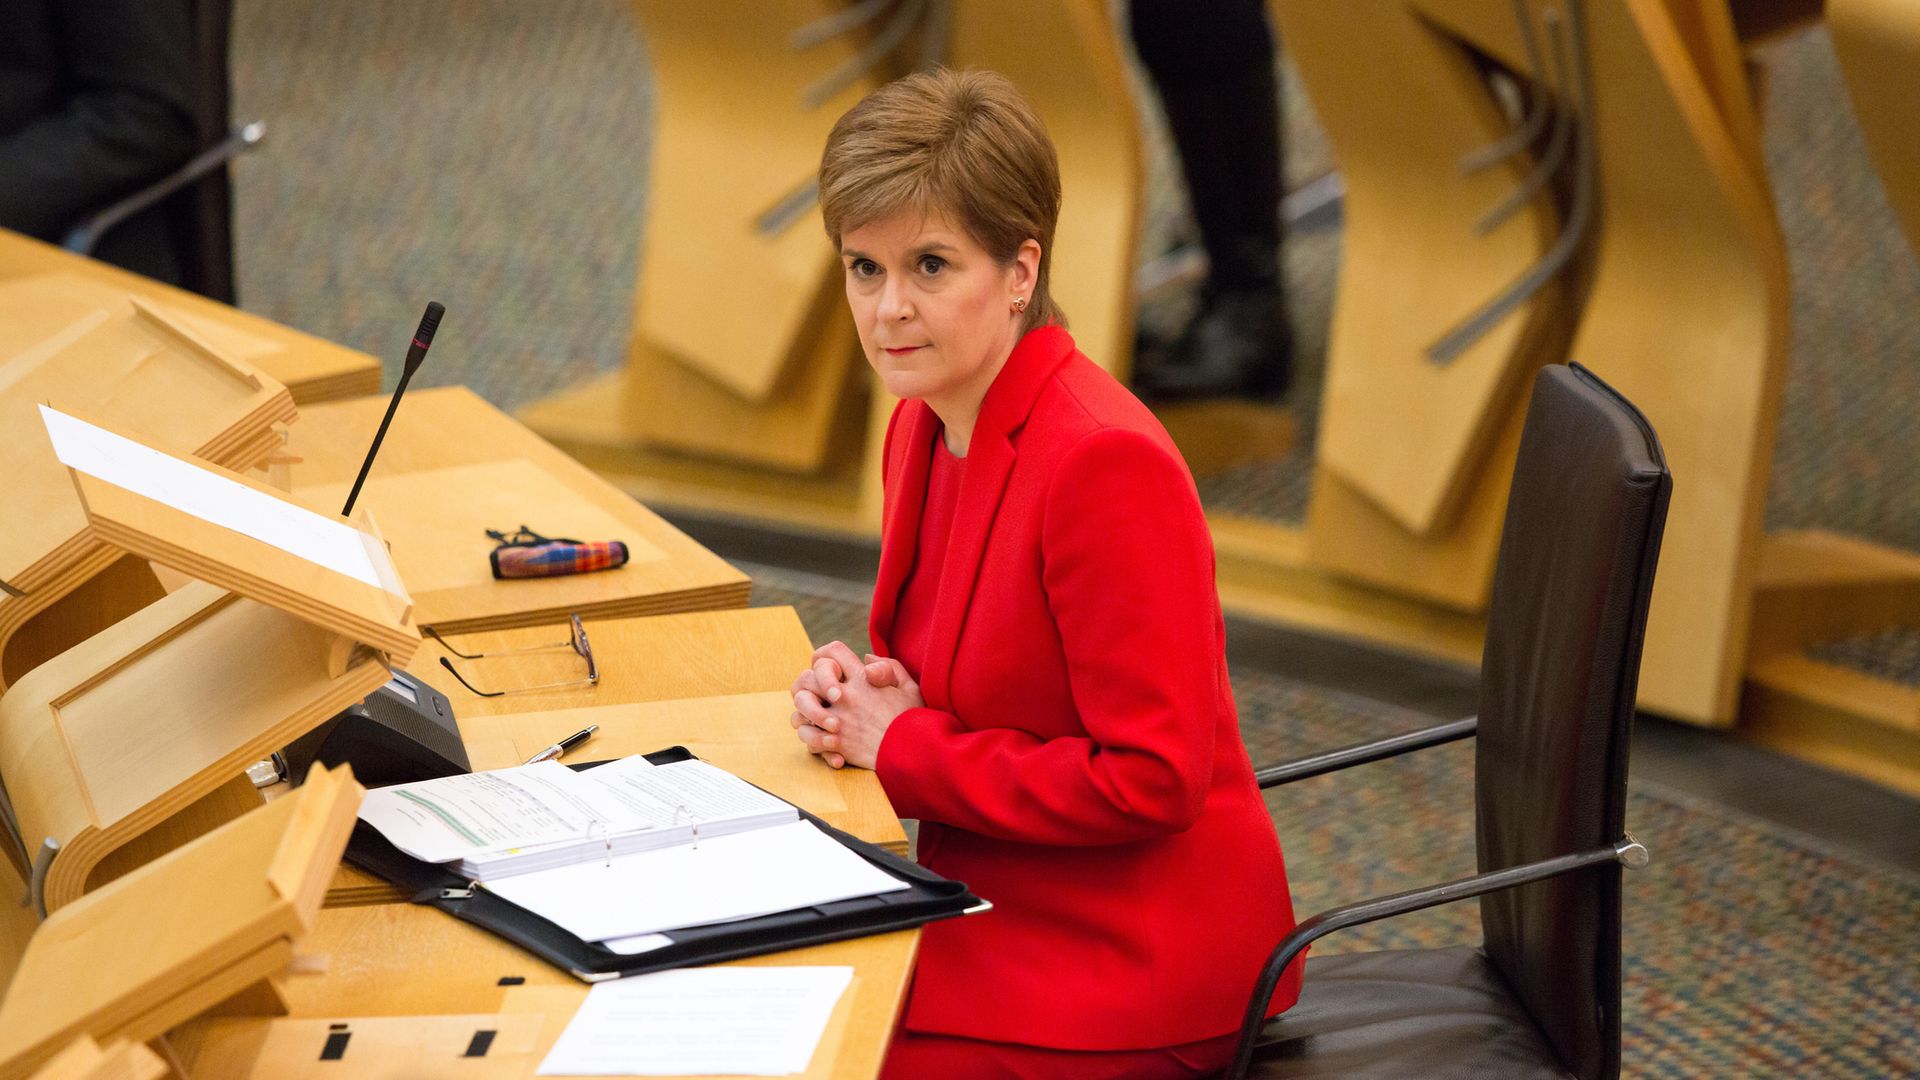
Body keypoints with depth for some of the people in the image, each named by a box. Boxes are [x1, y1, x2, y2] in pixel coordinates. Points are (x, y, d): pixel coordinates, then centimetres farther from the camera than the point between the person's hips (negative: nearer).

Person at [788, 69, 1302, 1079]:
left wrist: (904, 748, -16)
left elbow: (1153, 779, -23)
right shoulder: (923, 425, 5)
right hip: (1003, 912, 8)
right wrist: (859, 690, -1)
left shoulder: (1105, 463, -22)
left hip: (1127, 963, -8)